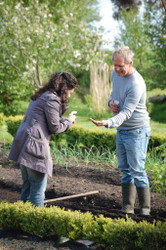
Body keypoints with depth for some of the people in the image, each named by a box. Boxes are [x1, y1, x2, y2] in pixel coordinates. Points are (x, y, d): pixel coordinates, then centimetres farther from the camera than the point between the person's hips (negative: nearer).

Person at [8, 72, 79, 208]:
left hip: (23, 143, 10)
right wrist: (69, 121, 7)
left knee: (27, 185, 18)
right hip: (35, 146, -10)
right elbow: (54, 128, -9)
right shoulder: (52, 99, -13)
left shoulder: (41, 95, 18)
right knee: (38, 188, -3)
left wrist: (65, 119, 13)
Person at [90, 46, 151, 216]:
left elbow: (126, 113, -28)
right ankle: (127, 208, 17)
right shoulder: (116, 74, 3)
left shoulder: (136, 84, -24)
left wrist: (108, 123, -43)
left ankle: (145, 209, 4)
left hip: (137, 131, -8)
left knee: (137, 170, -7)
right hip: (121, 130, 8)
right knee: (125, 169, 10)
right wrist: (111, 102, -2)